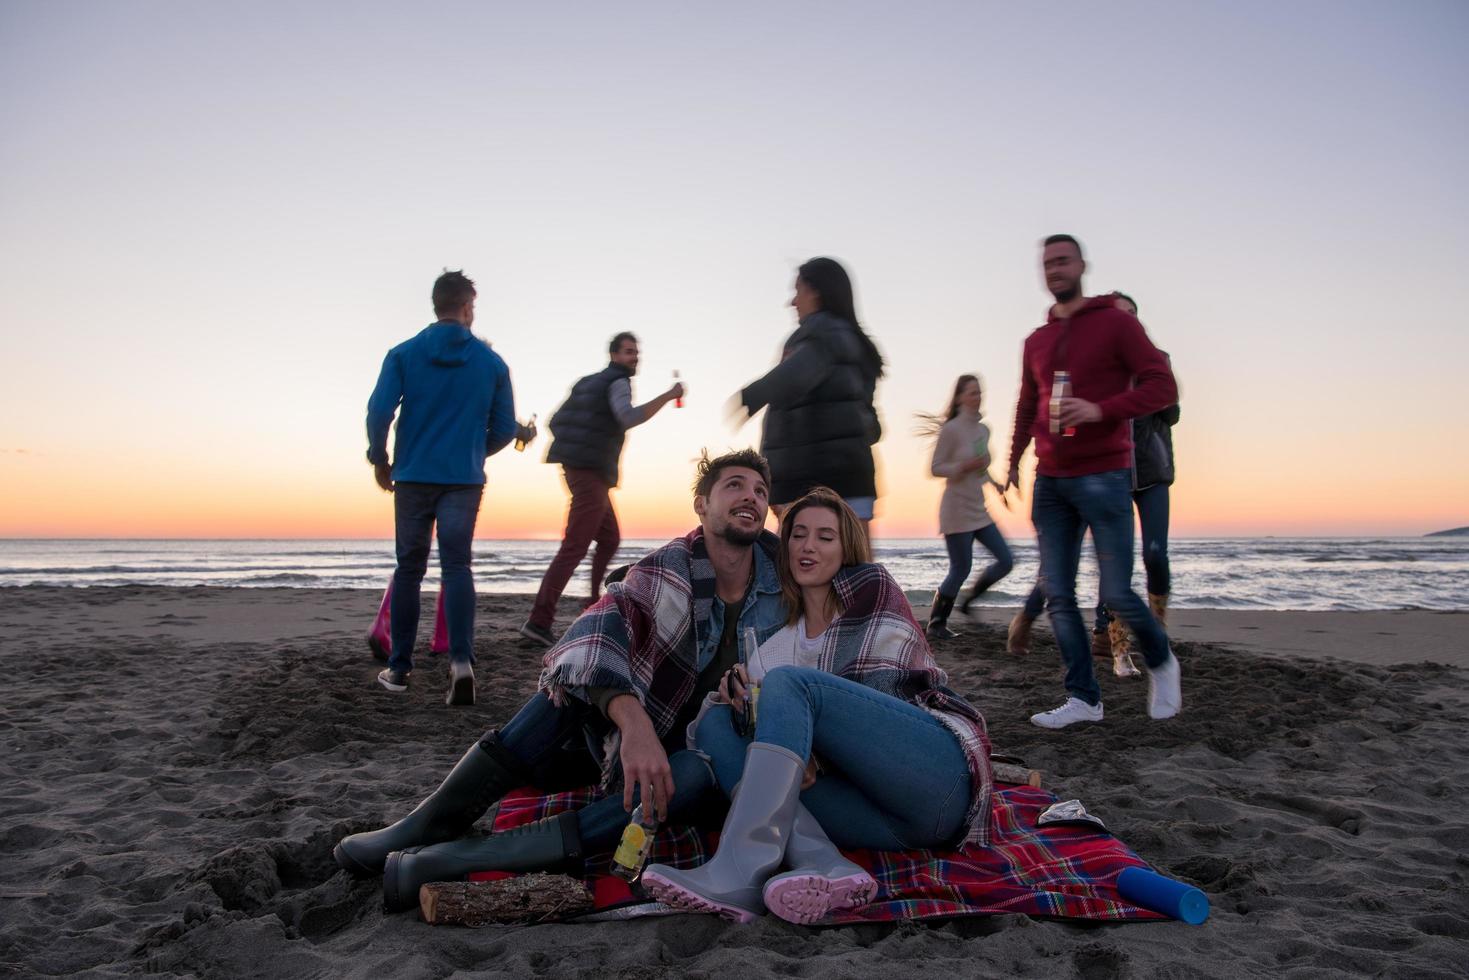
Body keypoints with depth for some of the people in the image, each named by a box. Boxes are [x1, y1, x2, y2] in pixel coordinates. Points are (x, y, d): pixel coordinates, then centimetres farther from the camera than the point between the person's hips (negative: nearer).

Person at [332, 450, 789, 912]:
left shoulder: (782, 570, -6)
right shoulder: (668, 570, -13)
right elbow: (601, 625, -31)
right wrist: (634, 723, -49)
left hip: (690, 752, 1)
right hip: (625, 733, 0)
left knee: (697, 772, -36)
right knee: (579, 672, -30)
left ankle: (476, 858, -39)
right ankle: (435, 821, -25)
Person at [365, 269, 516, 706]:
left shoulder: (403, 354, 0)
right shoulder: (491, 362, 3)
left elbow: (379, 412, -8)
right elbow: (505, 428, 5)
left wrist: (379, 460, 8)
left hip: (413, 477, 1)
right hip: (464, 480, 0)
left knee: (409, 570, 10)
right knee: (457, 568, -1)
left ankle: (399, 668, 16)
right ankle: (461, 659, -20)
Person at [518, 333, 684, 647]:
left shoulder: (587, 383, 22)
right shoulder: (617, 382, -3)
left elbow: (556, 422, 20)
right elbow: (628, 417, -24)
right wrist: (668, 396, -19)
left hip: (578, 471, 10)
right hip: (592, 473, -10)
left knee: (610, 539, 20)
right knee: (574, 548, -12)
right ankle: (539, 621, -16)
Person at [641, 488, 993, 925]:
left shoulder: (870, 586, 8)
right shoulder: (782, 636, 23)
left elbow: (883, 690, -3)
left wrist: (817, 751, -14)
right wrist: (739, 683, -4)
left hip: (940, 774, -5)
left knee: (789, 682, -22)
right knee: (714, 722, -8)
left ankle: (740, 873, -39)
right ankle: (823, 864, -34)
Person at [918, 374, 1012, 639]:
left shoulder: (983, 430, 10)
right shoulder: (951, 429, -12)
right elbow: (935, 468, -11)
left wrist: (993, 482, 11)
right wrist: (965, 466, -23)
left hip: (978, 510, 8)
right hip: (957, 511, -8)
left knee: (1006, 561, 4)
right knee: (960, 570, -5)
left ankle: (968, 599, 22)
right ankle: (936, 624, 10)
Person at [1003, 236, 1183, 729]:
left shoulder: (1116, 322, -1)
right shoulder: (1036, 341, 16)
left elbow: (1162, 384, -7)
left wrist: (1101, 410, -20)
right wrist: (1014, 459, 20)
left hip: (1104, 477, -5)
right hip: (1050, 482, 6)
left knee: (1116, 593, -5)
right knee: (1058, 594, 1)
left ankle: (1161, 663, 24)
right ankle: (1083, 698, 9)